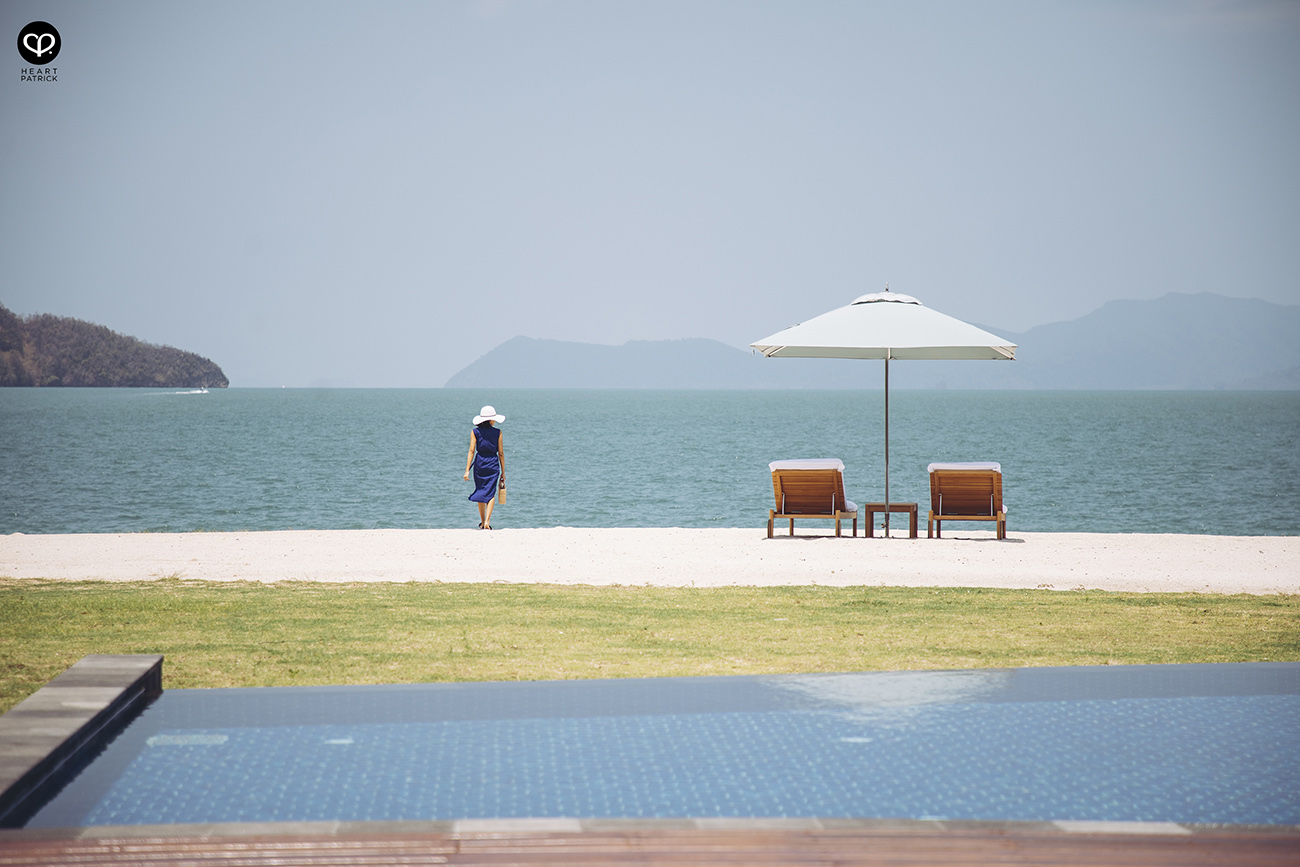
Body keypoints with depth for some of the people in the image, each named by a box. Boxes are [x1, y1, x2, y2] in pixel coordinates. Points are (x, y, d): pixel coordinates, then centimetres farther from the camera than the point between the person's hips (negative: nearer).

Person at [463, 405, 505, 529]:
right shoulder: (497, 432, -1)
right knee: (491, 493, 2)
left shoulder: (475, 432, 0)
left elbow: (471, 451, -5)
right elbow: (501, 453, 1)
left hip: (479, 463, 1)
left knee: (481, 493, 15)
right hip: (493, 464, -1)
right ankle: (487, 522, -16)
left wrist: (467, 470, -6)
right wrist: (503, 472, 8)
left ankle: (482, 523, 21)